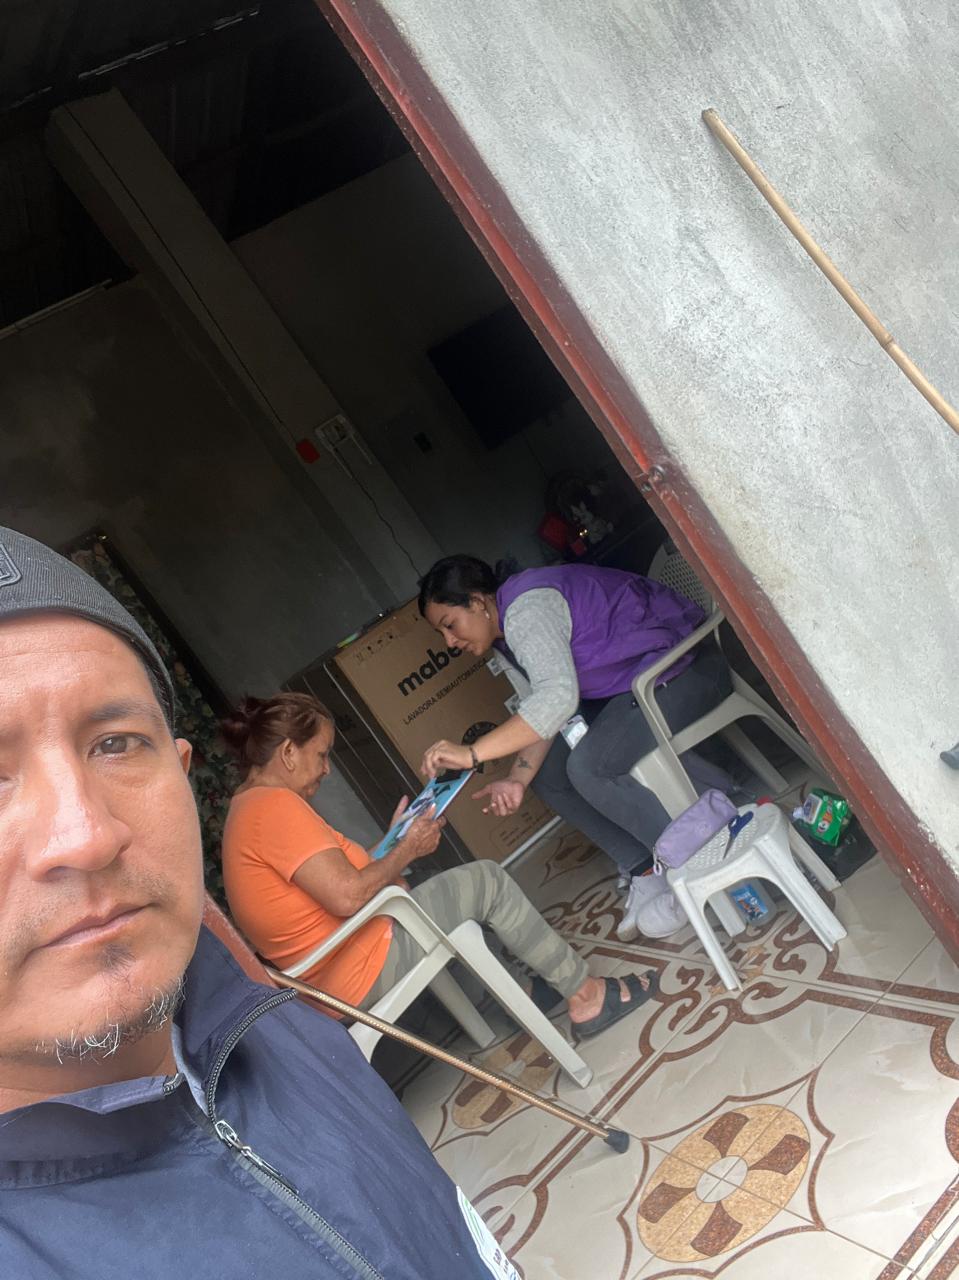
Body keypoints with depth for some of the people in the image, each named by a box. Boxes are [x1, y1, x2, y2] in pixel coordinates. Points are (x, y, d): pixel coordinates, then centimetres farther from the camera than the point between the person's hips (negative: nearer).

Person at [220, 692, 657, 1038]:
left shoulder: (247, 809, 12)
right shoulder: (274, 805, -21)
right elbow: (347, 895, -27)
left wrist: (392, 840, 10)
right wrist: (408, 850, -12)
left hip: (329, 981, 10)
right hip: (365, 971, -10)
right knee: (485, 880, -2)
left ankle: (520, 988, 24)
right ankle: (584, 993, 9)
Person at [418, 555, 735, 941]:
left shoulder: (525, 608, -23)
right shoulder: (508, 637, 9)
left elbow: (558, 695, -37)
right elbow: (540, 713, 3)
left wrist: (472, 753, -39)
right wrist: (517, 780, -13)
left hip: (683, 668, -10)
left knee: (590, 767, -27)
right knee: (547, 774, 3)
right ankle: (645, 870, 4)